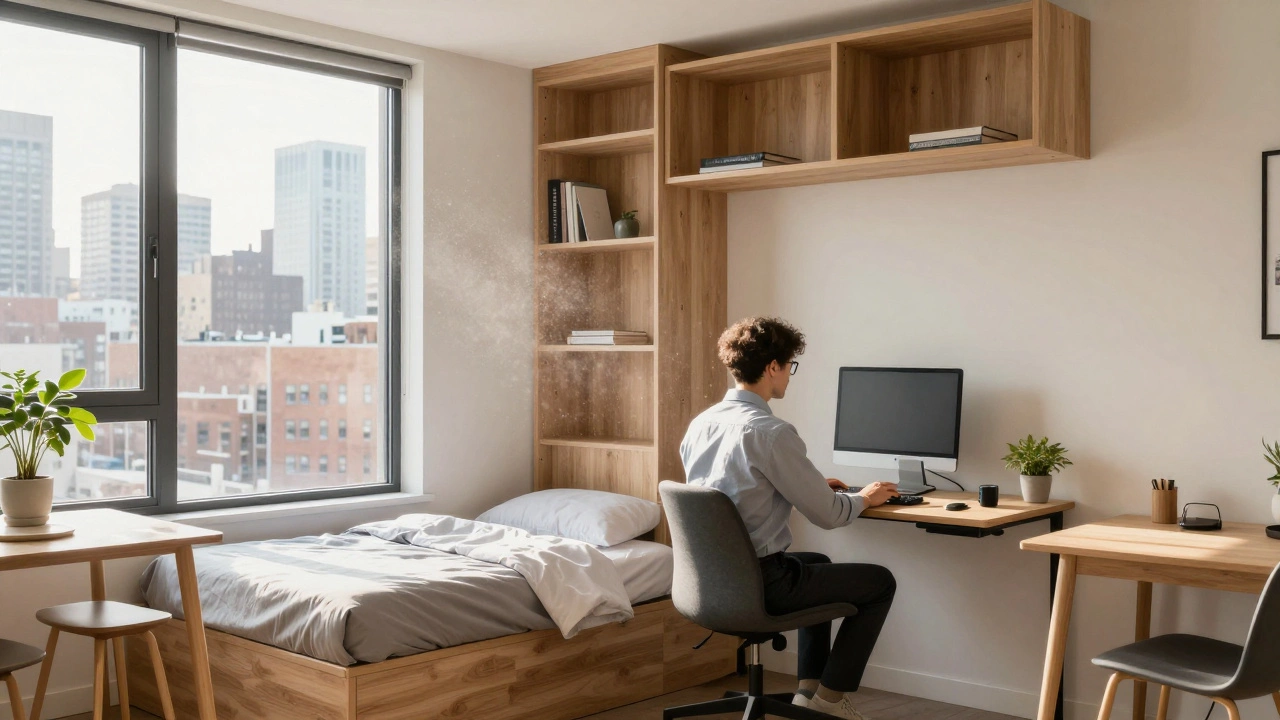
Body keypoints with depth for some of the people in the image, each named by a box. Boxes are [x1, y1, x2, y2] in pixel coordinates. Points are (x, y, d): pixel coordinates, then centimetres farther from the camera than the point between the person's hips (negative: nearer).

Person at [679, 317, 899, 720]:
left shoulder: (700, 424, 3)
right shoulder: (771, 432, -22)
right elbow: (827, 515, -15)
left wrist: (814, 487, 20)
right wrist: (864, 498, 6)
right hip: (759, 584, -8)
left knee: (817, 563, 34)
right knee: (881, 582, 12)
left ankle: (810, 687, 34)